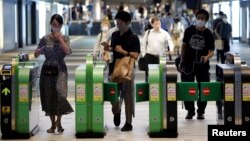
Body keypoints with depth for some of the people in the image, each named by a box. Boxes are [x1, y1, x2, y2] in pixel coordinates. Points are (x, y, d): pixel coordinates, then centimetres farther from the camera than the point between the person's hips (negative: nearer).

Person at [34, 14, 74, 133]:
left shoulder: (65, 38, 3)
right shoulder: (45, 39, 2)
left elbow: (67, 51, -15)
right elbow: (36, 55, 3)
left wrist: (59, 38, -14)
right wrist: (39, 51, -19)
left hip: (60, 70, -1)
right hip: (47, 70, 1)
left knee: (60, 94, -16)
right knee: (49, 96, 4)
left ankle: (58, 121, 2)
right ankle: (53, 124, 17)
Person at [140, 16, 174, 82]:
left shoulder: (165, 33, 1)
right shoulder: (148, 32, 7)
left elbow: (170, 44, -4)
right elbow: (143, 44, 11)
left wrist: (170, 49, -26)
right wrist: (144, 54, 4)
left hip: (160, 57, -1)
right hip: (149, 56, 1)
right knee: (148, 74, 4)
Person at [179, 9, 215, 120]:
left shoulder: (209, 34, -4)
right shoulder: (189, 31, 1)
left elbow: (211, 51, -7)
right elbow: (184, 46, 10)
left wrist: (207, 57, -29)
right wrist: (182, 61, 6)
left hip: (202, 65, -1)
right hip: (188, 65, 1)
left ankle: (201, 111, 16)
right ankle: (190, 111, 13)